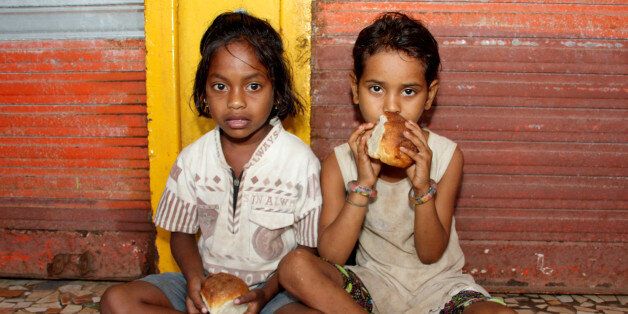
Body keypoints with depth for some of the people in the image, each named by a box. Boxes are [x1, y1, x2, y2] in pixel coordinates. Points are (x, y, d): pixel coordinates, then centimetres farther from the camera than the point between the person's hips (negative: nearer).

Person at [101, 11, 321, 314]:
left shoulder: (301, 161, -10)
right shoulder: (192, 159, -1)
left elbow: (309, 248, -4)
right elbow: (181, 232, 9)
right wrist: (195, 277, -12)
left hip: (275, 287, -3)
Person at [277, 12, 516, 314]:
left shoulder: (445, 155, -10)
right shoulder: (340, 162, -9)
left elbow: (430, 254, -8)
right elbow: (331, 257, -16)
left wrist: (423, 187, -25)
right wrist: (363, 185, -26)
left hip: (437, 282, 0)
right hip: (373, 283, 0)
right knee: (295, 266, -26)